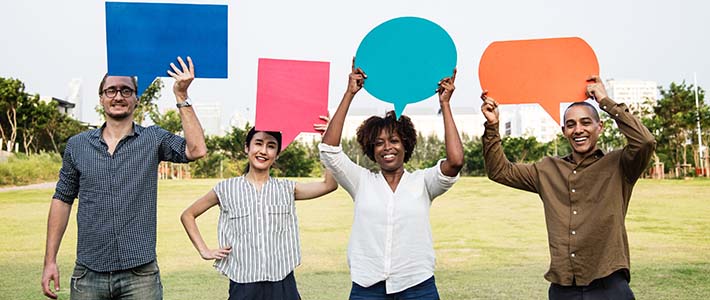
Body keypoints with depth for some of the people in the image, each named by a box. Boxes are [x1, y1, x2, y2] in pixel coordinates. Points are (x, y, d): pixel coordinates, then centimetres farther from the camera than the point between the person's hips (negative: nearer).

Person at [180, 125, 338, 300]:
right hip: (243, 285, 0)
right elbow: (188, 215, 12)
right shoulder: (227, 189, 2)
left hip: (282, 284, 1)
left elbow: (329, 184, -7)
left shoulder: (287, 189, 5)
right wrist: (204, 251, 4)